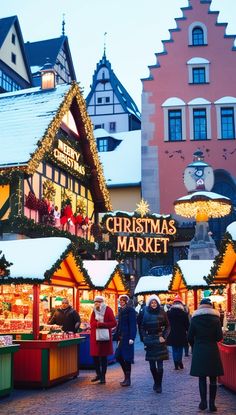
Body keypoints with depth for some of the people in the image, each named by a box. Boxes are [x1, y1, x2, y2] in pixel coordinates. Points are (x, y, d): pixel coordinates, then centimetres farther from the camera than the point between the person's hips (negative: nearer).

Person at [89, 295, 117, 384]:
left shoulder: (108, 310, -5)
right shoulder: (94, 311, 10)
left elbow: (114, 323, -10)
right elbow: (92, 323, 4)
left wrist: (102, 324, -18)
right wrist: (98, 323, -17)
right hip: (95, 337, 4)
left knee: (104, 356, 2)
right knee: (95, 356, 5)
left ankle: (103, 376, 10)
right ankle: (98, 374, 22)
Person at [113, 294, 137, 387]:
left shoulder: (130, 310, -10)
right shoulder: (121, 310, 13)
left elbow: (133, 325, -14)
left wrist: (131, 338, -19)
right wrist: (116, 336, 15)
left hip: (127, 337, -8)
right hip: (121, 337, 8)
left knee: (126, 358, -3)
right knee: (118, 356, 8)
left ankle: (128, 379, 6)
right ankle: (126, 377, 20)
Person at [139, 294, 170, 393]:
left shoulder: (162, 313, 0)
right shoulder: (145, 313, 3)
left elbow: (167, 326, 4)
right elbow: (142, 327, 8)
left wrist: (164, 337, -7)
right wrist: (145, 338, -1)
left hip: (159, 340, -2)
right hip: (149, 341, 2)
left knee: (159, 364, -4)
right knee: (152, 365, 6)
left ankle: (159, 385, 8)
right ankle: (156, 382, 26)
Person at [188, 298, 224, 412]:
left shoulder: (194, 319, -3)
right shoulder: (215, 319, -3)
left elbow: (190, 337, -1)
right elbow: (220, 337, -6)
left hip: (199, 351, 0)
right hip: (212, 351, 0)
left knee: (202, 378, 9)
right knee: (213, 378, 7)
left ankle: (203, 402, 10)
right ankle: (212, 403, 8)